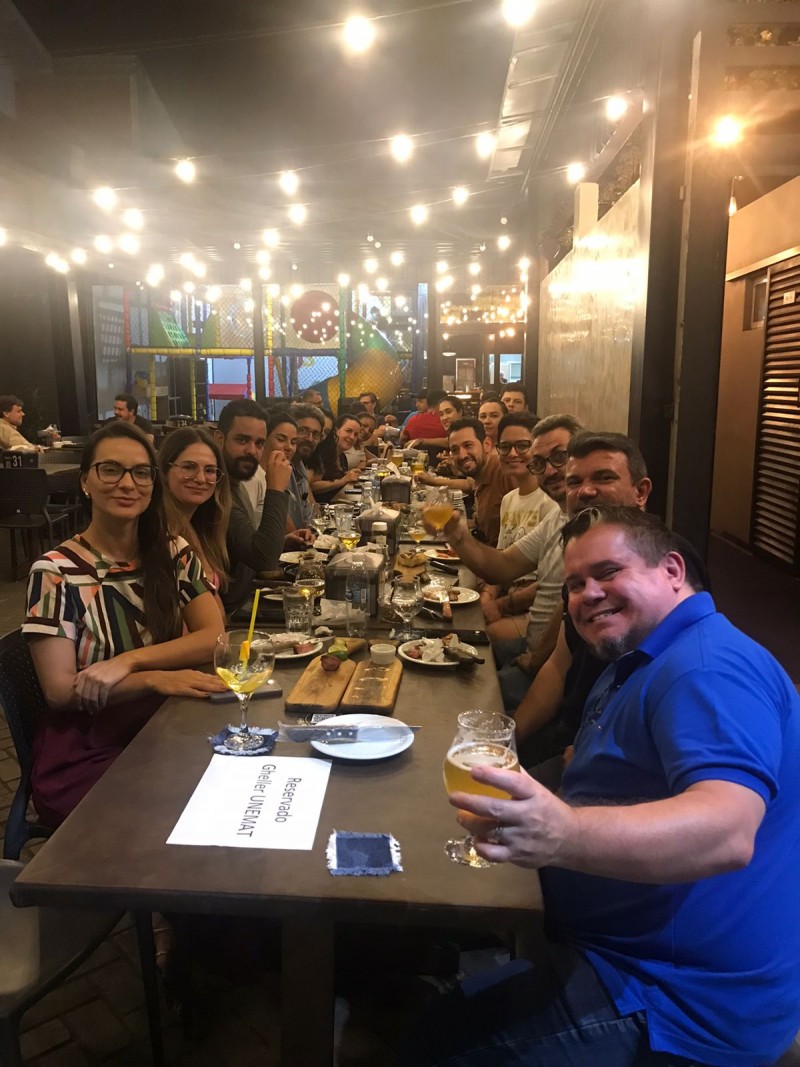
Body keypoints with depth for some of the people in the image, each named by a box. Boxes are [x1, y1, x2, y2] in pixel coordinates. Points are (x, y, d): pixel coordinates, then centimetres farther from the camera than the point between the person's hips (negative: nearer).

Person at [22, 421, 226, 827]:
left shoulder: (173, 554, 4)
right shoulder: (56, 572, -7)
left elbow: (215, 637, -7)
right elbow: (60, 691, -10)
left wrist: (128, 662, -20)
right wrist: (156, 678, -23)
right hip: (86, 757, -3)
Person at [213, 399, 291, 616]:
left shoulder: (234, 484, 8)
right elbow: (264, 559, -27)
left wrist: (285, 541, 2)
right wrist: (276, 490, -25)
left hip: (243, 602, 9)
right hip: (225, 613, -9)